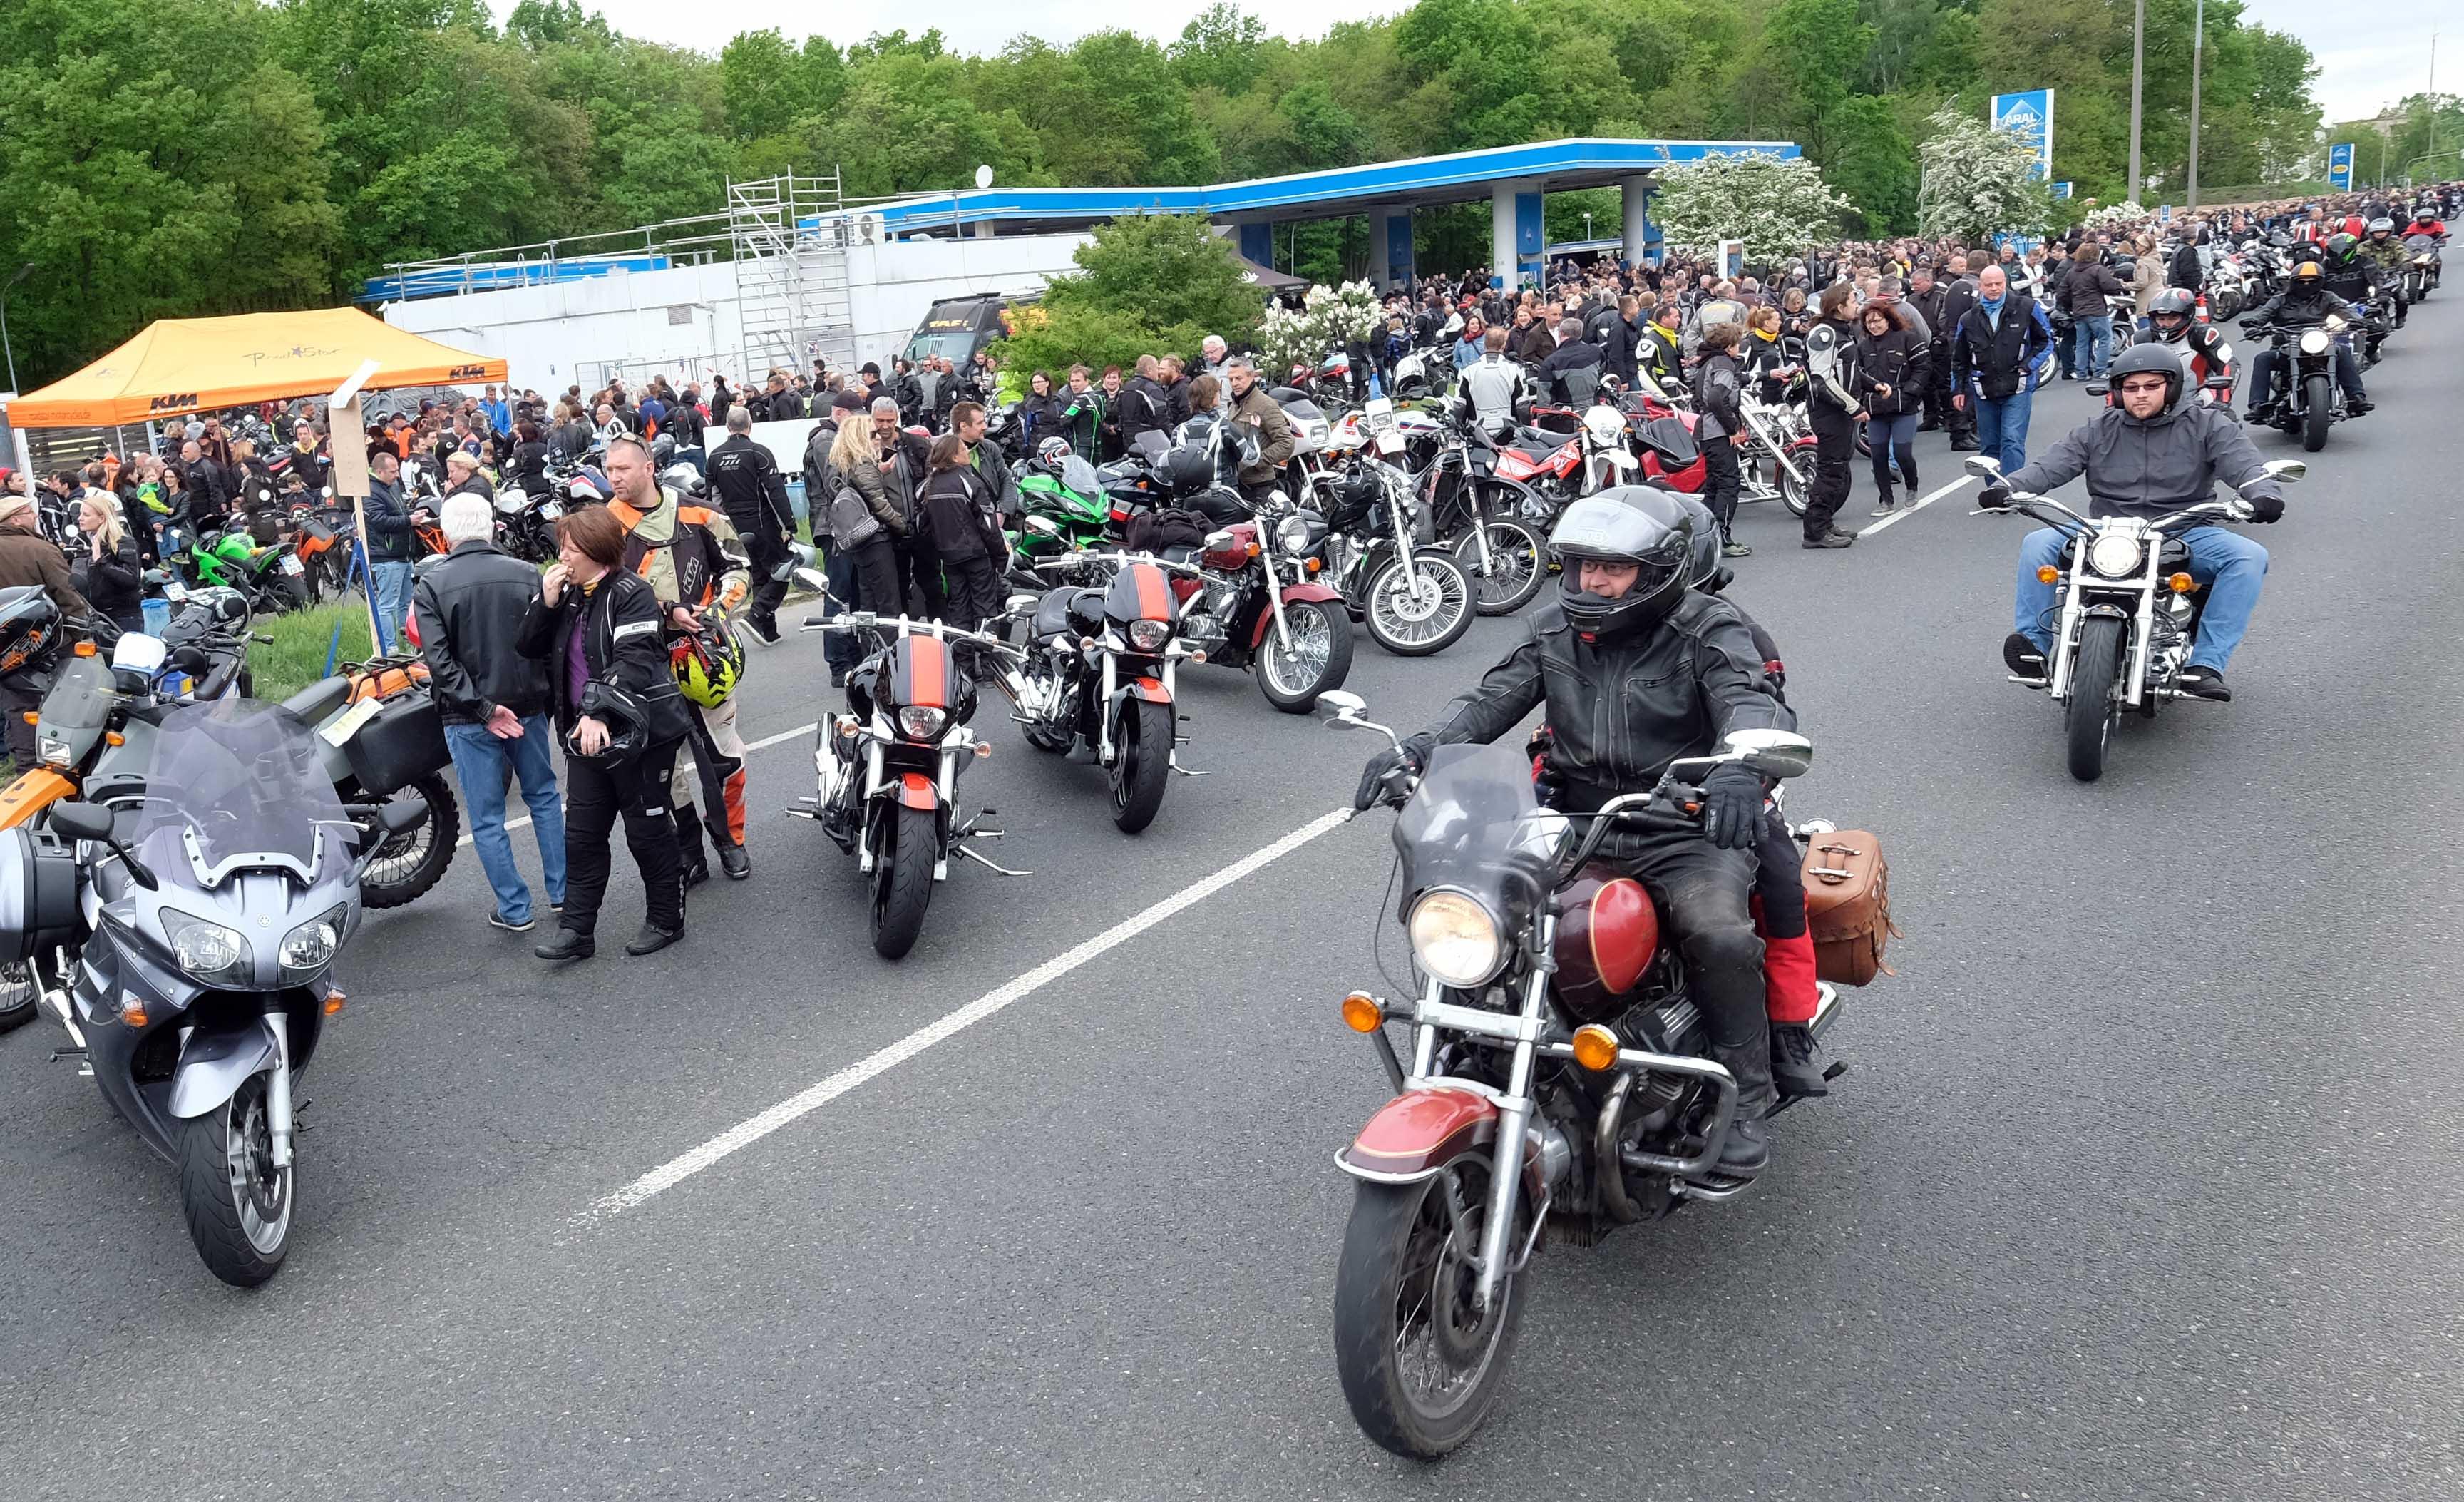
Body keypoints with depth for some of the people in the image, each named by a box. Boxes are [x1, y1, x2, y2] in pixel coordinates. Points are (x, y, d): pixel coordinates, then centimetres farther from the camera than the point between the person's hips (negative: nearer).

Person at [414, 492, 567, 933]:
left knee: (487, 818, 7)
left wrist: (482, 709, -15)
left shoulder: (430, 586, -8)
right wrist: (548, 703, 9)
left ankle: (515, 910, 12)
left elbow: (439, 660, -16)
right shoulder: (526, 574, -3)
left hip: (468, 718, -2)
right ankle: (563, 892, 24)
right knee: (543, 796, 20)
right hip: (529, 707, 3)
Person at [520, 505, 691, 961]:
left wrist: (599, 711, -35)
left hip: (637, 731, -7)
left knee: (647, 830, 4)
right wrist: (546, 603, -6)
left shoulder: (631, 593, -13)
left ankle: (665, 919, 19)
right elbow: (529, 649, 10)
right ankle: (576, 929, 14)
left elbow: (634, 660, -25)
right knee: (581, 833, 8)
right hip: (587, 734, 8)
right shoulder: (568, 595, 12)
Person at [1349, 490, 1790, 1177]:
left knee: (1719, 934, -31)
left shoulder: (1707, 629, -3)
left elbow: (1748, 701, -19)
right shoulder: (1554, 627, 10)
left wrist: (1739, 766, -44)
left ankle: (1744, 1100, -9)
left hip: (1685, 833, -4)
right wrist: (1417, 748, -19)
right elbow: (1493, 699, 1)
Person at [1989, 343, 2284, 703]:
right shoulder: (2098, 430, 10)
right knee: (2038, 544, -20)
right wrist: (2006, 487, -21)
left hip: (2185, 535, -1)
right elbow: (2050, 467, -1)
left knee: (2249, 557, -27)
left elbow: (2243, 464, -6)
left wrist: (2264, 494, -30)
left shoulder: (2207, 425, 6)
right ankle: (2033, 645, -19)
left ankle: (2205, 663, -28)